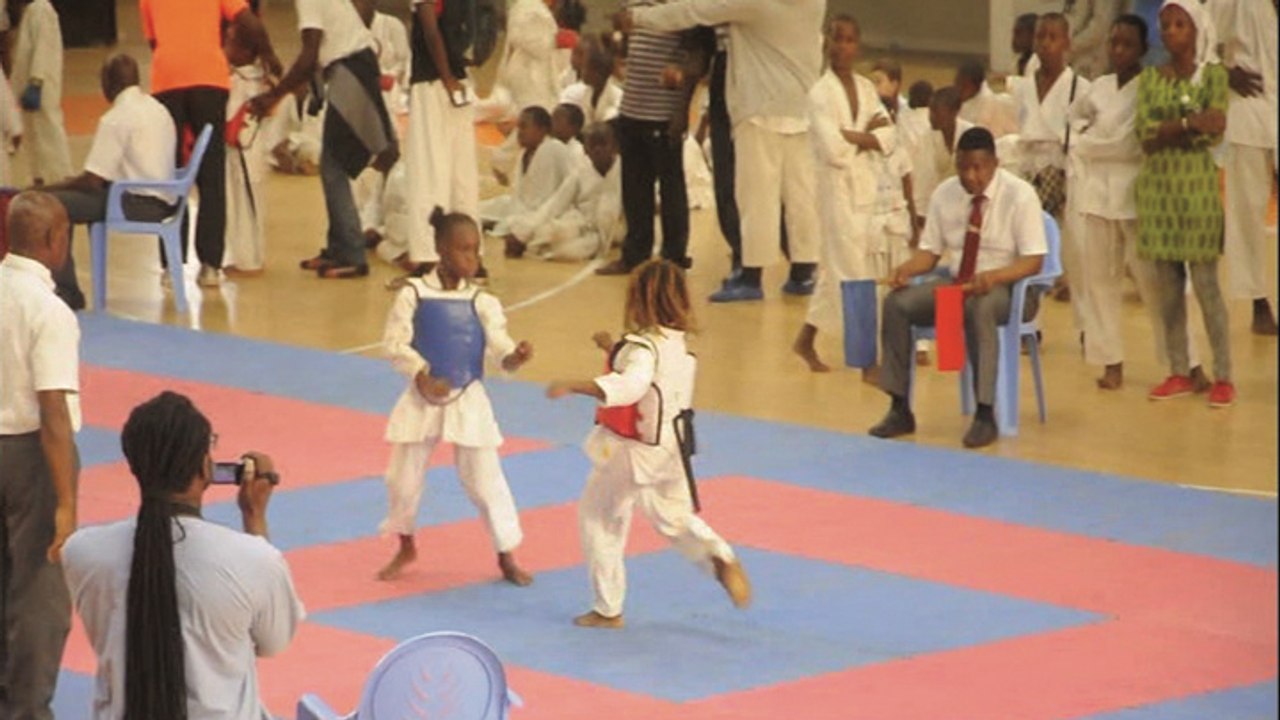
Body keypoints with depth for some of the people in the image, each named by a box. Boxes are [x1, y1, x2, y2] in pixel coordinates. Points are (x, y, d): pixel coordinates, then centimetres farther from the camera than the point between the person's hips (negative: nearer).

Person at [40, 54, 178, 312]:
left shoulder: (115, 119, -14)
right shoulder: (158, 109, 14)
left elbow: (93, 181, -17)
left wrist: (48, 188, -1)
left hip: (140, 205, -10)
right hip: (162, 201, 10)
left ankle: (67, 293, -10)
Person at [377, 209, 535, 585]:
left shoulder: (482, 302, -5)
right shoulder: (414, 294, -8)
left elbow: (501, 350, -10)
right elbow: (395, 342, -9)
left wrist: (516, 355, -33)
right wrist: (422, 375, -21)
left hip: (468, 401, 0)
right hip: (423, 399, 0)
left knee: (484, 479, 0)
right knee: (404, 476, 11)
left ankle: (507, 558, 13)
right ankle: (406, 547, 35)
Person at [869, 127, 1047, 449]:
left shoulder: (1019, 194, -12)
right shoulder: (945, 194, 3)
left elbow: (1033, 261, -17)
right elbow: (930, 250, 7)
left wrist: (993, 276, -35)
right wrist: (908, 267, -17)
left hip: (1006, 286, -5)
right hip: (956, 283, 5)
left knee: (980, 308, -40)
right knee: (897, 303, -18)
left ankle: (985, 415, -34)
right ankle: (899, 410, -11)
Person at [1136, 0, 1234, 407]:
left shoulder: (1213, 75, -1)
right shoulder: (1149, 78, 9)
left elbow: (1214, 131, -12)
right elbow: (1145, 133, -4)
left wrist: (1167, 129, -14)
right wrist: (1192, 122, -15)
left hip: (1197, 183, -4)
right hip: (1156, 184, 4)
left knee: (1205, 282, -4)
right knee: (1168, 285, 6)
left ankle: (1223, 377, 0)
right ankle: (1179, 373, 14)